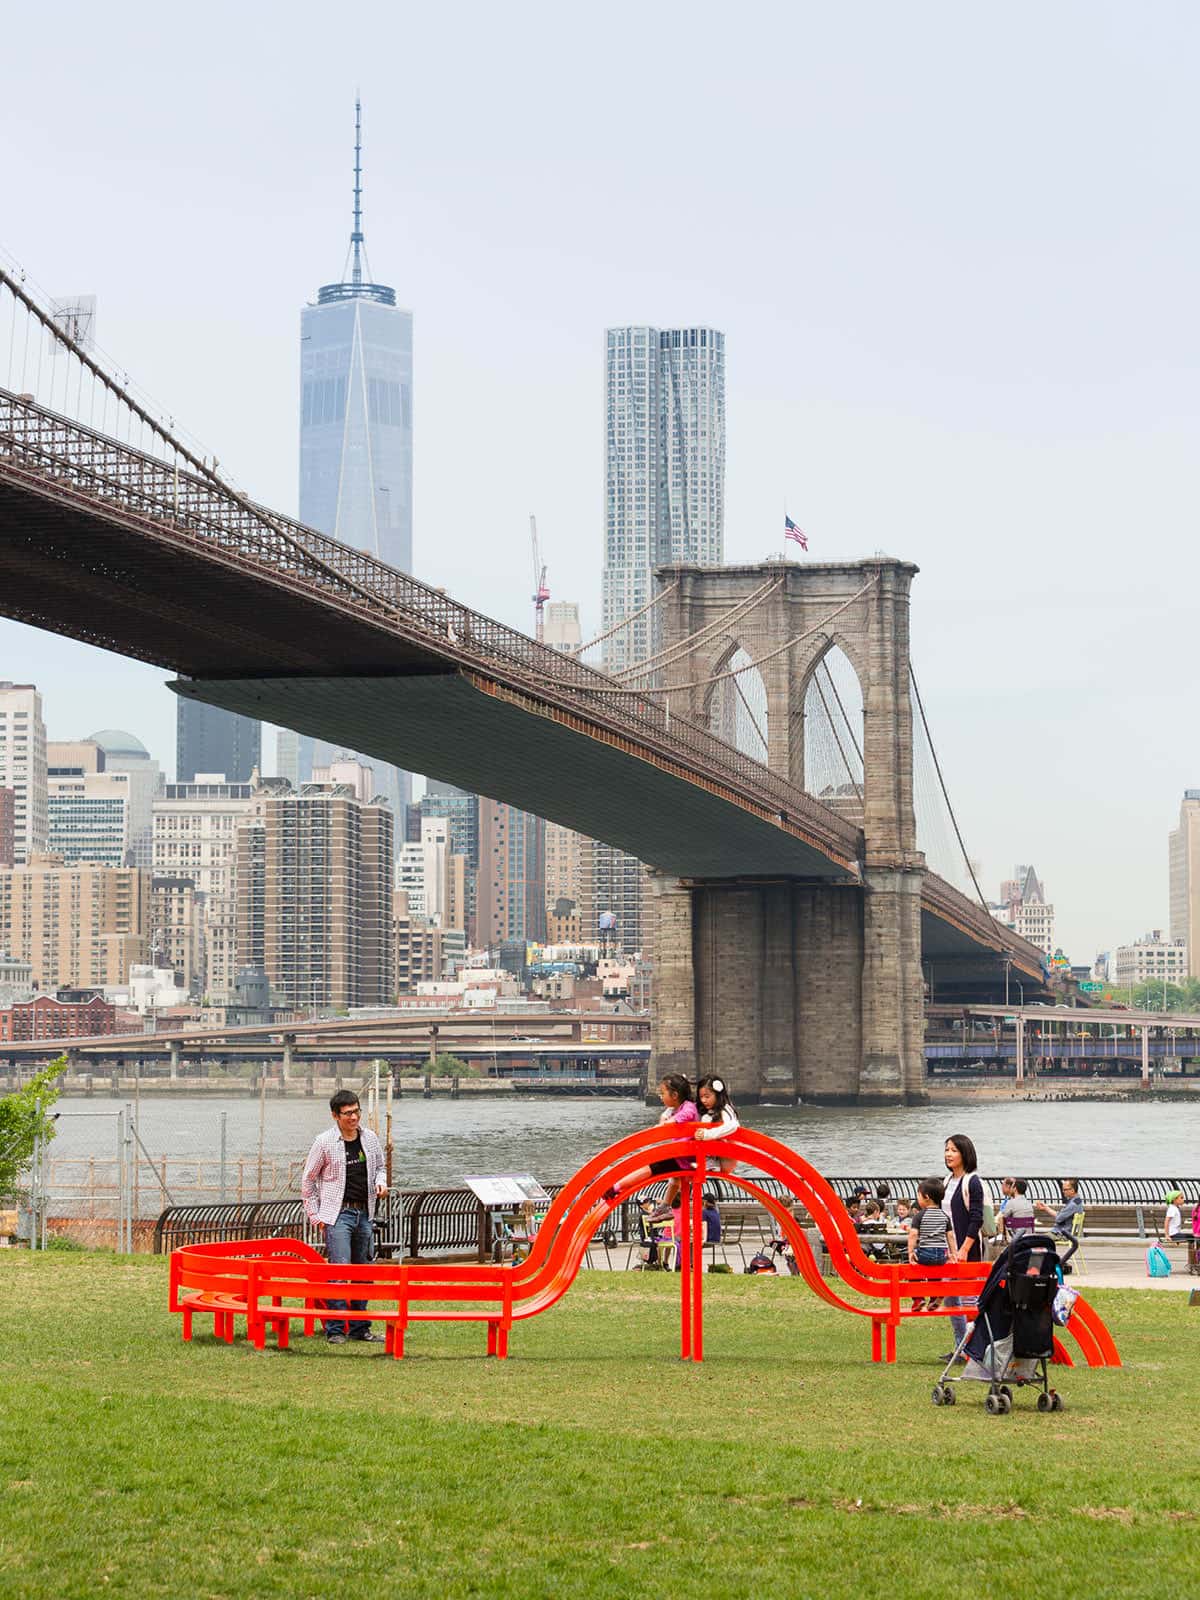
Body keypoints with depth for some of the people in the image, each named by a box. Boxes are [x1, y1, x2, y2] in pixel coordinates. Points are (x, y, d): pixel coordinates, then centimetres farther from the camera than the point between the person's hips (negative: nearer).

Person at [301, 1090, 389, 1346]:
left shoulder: (370, 1138, 7)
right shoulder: (324, 1142, -7)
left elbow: (380, 1165, 24)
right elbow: (308, 1181, 1)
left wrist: (381, 1182, 1)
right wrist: (315, 1216, -2)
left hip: (364, 1214, 6)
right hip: (338, 1214, -5)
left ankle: (360, 1328, 18)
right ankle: (335, 1330, -7)